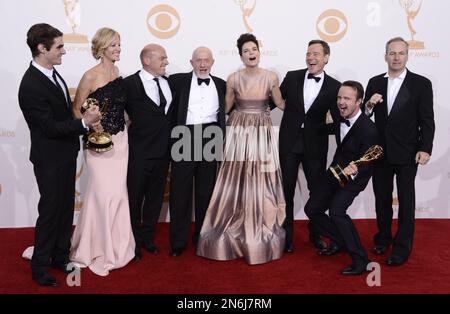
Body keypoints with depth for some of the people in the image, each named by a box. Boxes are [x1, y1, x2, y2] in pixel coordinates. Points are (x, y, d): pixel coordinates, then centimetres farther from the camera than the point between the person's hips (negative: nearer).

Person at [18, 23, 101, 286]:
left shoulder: (52, 72, 4)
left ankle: (61, 255, 35)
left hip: (66, 154, 9)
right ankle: (40, 266, 24)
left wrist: (84, 119, 4)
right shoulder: (31, 85, -24)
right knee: (50, 211, 5)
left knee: (66, 207, 18)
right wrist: (84, 122, -22)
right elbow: (50, 126, -23)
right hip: (50, 159, -8)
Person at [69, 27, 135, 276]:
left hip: (120, 140, 6)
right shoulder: (91, 76, -10)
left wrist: (127, 126, 8)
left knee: (118, 193, 9)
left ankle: (116, 245, 26)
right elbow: (76, 109, -5)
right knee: (104, 193, -3)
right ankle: (97, 250, 17)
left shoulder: (119, 74, 8)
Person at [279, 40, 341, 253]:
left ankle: (316, 234, 30)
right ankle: (287, 235, 21)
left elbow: (339, 119, -1)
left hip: (315, 145, 0)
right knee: (287, 189, 6)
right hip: (289, 141, 0)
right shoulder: (292, 77, 1)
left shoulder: (334, 86, -2)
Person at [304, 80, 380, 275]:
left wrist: (353, 171, -41)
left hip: (355, 176, -8)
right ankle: (339, 240, 27)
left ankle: (360, 260, -12)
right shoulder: (340, 118, -4)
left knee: (336, 210, -28)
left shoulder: (368, 129, -25)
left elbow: (367, 164, -23)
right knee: (312, 209, 4)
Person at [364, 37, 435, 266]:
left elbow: (427, 121, -5)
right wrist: (369, 104, -13)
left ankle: (402, 247, 18)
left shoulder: (421, 84, -4)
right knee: (382, 198, 15)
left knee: (406, 200, 7)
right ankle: (383, 238, 32)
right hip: (380, 152, 3)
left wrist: (425, 149, -13)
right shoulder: (375, 82, 4)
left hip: (407, 153, -3)